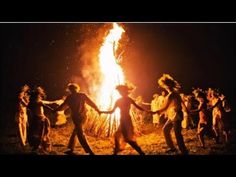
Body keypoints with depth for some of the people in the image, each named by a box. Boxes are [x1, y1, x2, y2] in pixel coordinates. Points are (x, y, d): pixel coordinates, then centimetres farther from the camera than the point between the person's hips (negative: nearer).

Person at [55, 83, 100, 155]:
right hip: (83, 117, 5)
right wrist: (98, 110, 15)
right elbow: (91, 103, 5)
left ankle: (90, 152, -11)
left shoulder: (70, 97, -3)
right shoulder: (82, 95, 5)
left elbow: (63, 106, 6)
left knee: (80, 135, -4)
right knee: (74, 133, 20)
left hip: (76, 117, -5)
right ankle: (71, 149, 26)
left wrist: (55, 110, 21)